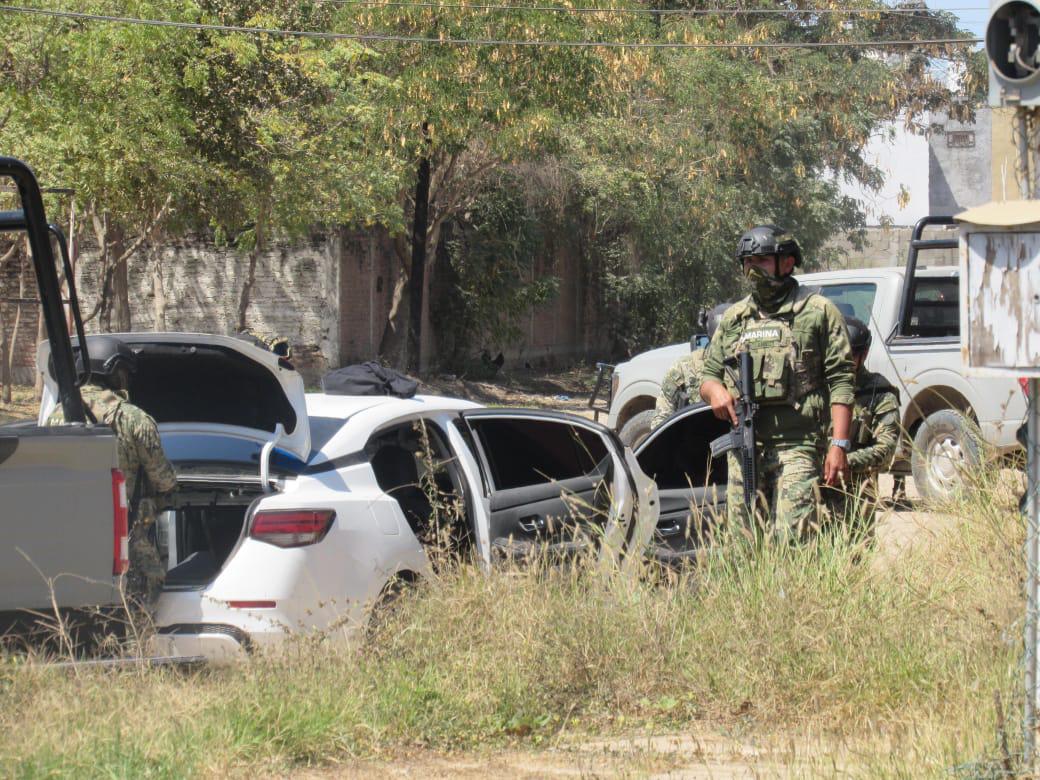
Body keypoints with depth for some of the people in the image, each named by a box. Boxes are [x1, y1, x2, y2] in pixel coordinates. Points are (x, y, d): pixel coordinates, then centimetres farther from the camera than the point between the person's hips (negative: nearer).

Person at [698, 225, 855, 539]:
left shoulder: (817, 311, 3)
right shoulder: (733, 318, 19)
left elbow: (840, 382, -2)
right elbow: (709, 374, 24)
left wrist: (839, 444, -11)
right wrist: (714, 389, -2)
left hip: (796, 446, -5)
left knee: (792, 542, -15)